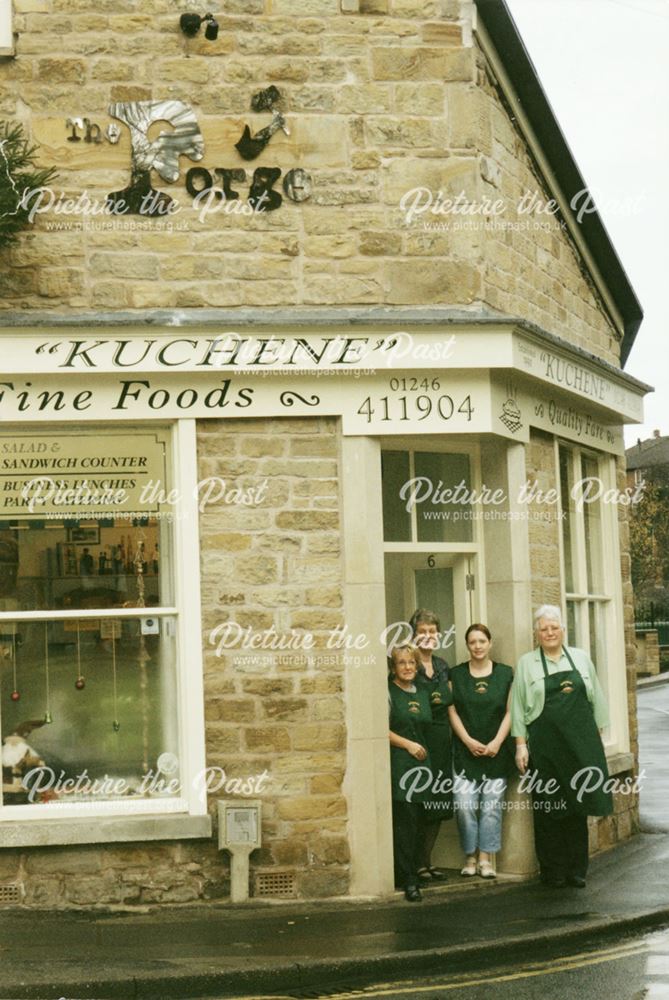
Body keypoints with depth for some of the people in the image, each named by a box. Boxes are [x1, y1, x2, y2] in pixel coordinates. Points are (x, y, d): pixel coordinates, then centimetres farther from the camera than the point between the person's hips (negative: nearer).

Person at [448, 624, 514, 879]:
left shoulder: (505, 673, 7)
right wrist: (469, 741, -8)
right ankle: (470, 856, 4)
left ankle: (486, 858, 6)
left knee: (492, 805, -2)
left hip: (496, 750, 0)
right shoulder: (456, 674, 7)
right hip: (465, 750, 0)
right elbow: (452, 711, 3)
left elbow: (510, 712, 4)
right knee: (465, 805, -8)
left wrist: (497, 742, -7)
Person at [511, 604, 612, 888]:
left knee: (577, 806, 4)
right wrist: (521, 744, -3)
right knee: (548, 809, 1)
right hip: (544, 745, -2)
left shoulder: (581, 658, 11)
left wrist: (596, 733, 10)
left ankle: (577, 870, 12)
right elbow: (518, 708, 3)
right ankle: (553, 871, 10)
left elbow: (596, 699, 15)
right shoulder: (526, 664, 5)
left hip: (580, 742, 2)